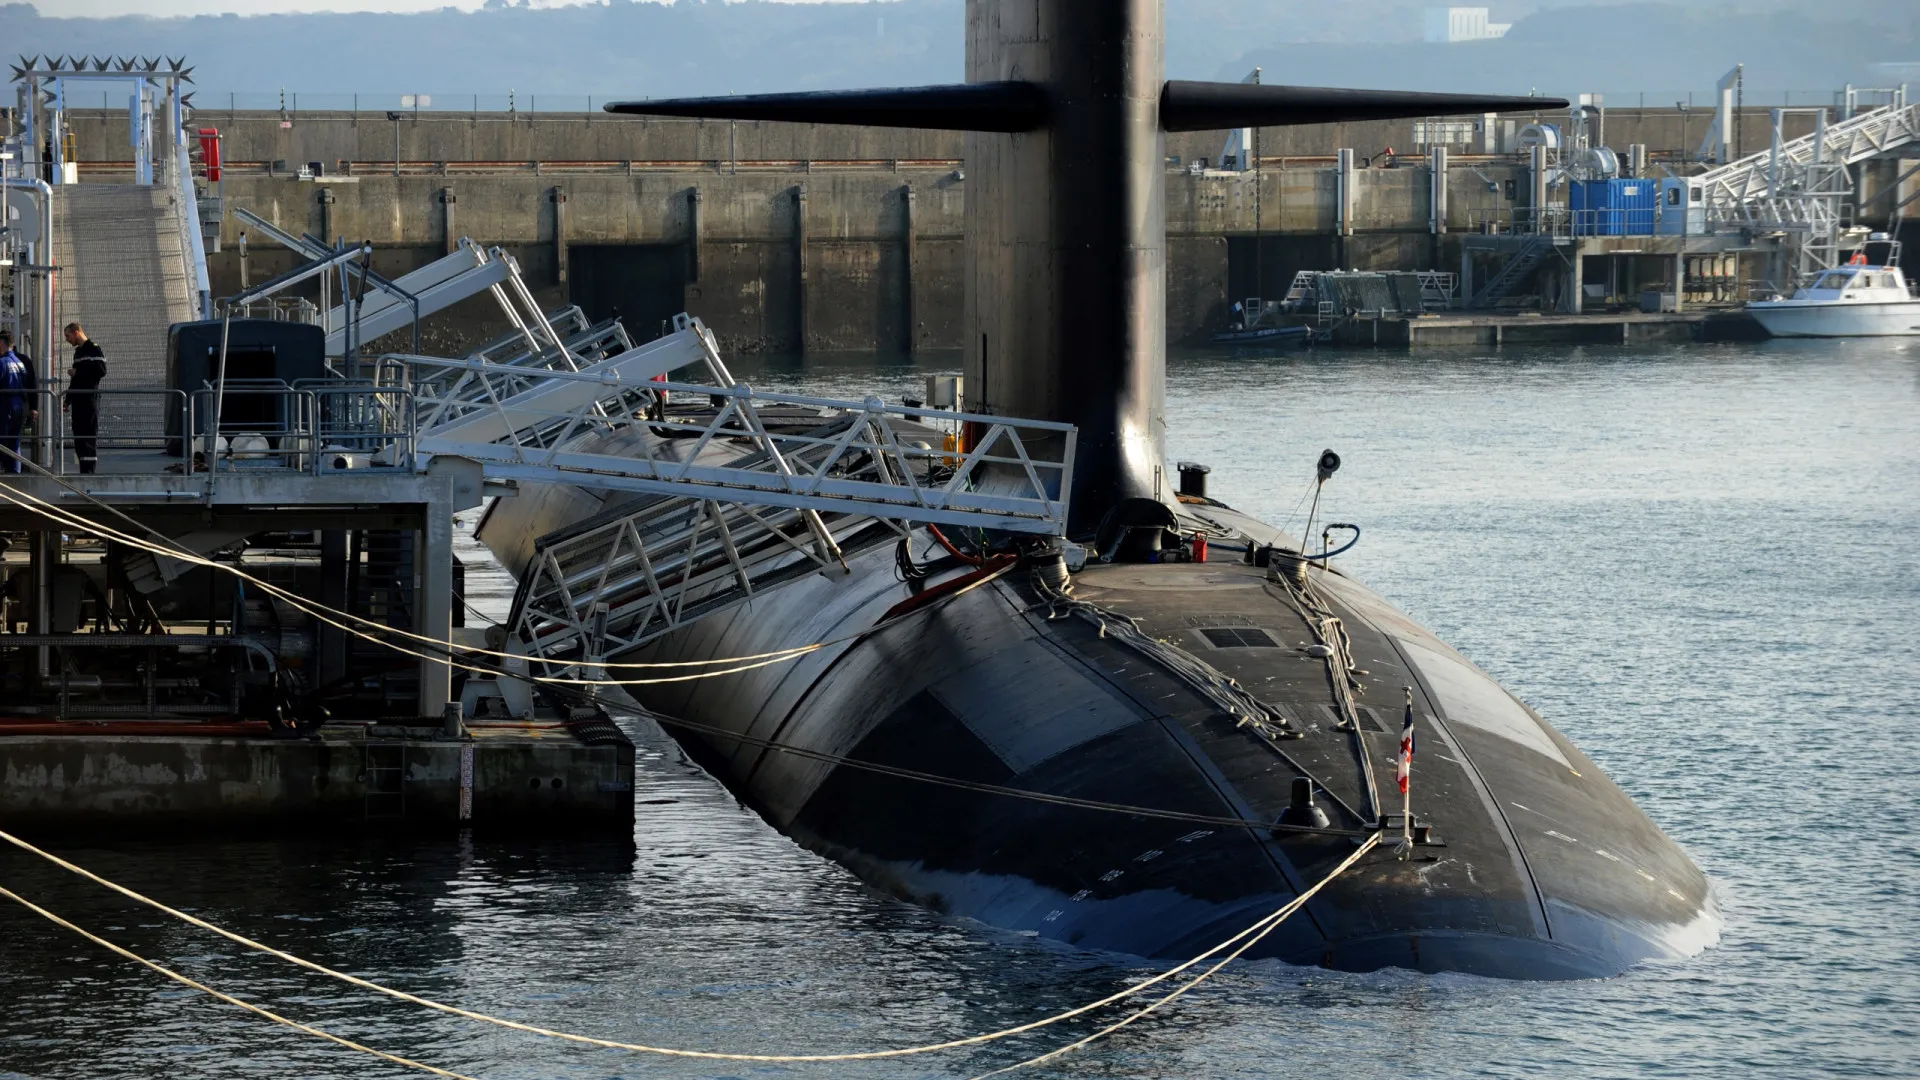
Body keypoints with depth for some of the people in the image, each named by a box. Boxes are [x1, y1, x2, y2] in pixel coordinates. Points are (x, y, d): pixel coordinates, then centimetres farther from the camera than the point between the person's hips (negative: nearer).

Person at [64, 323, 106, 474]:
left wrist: (78, 373, -10)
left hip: (90, 398, -9)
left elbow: (101, 371, -17)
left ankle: (89, 470, -12)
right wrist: (68, 400, 23)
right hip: (78, 400, 9)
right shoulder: (78, 351, 21)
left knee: (89, 435, -10)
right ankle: (84, 470, 9)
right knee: (79, 436, 6)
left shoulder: (94, 349, -6)